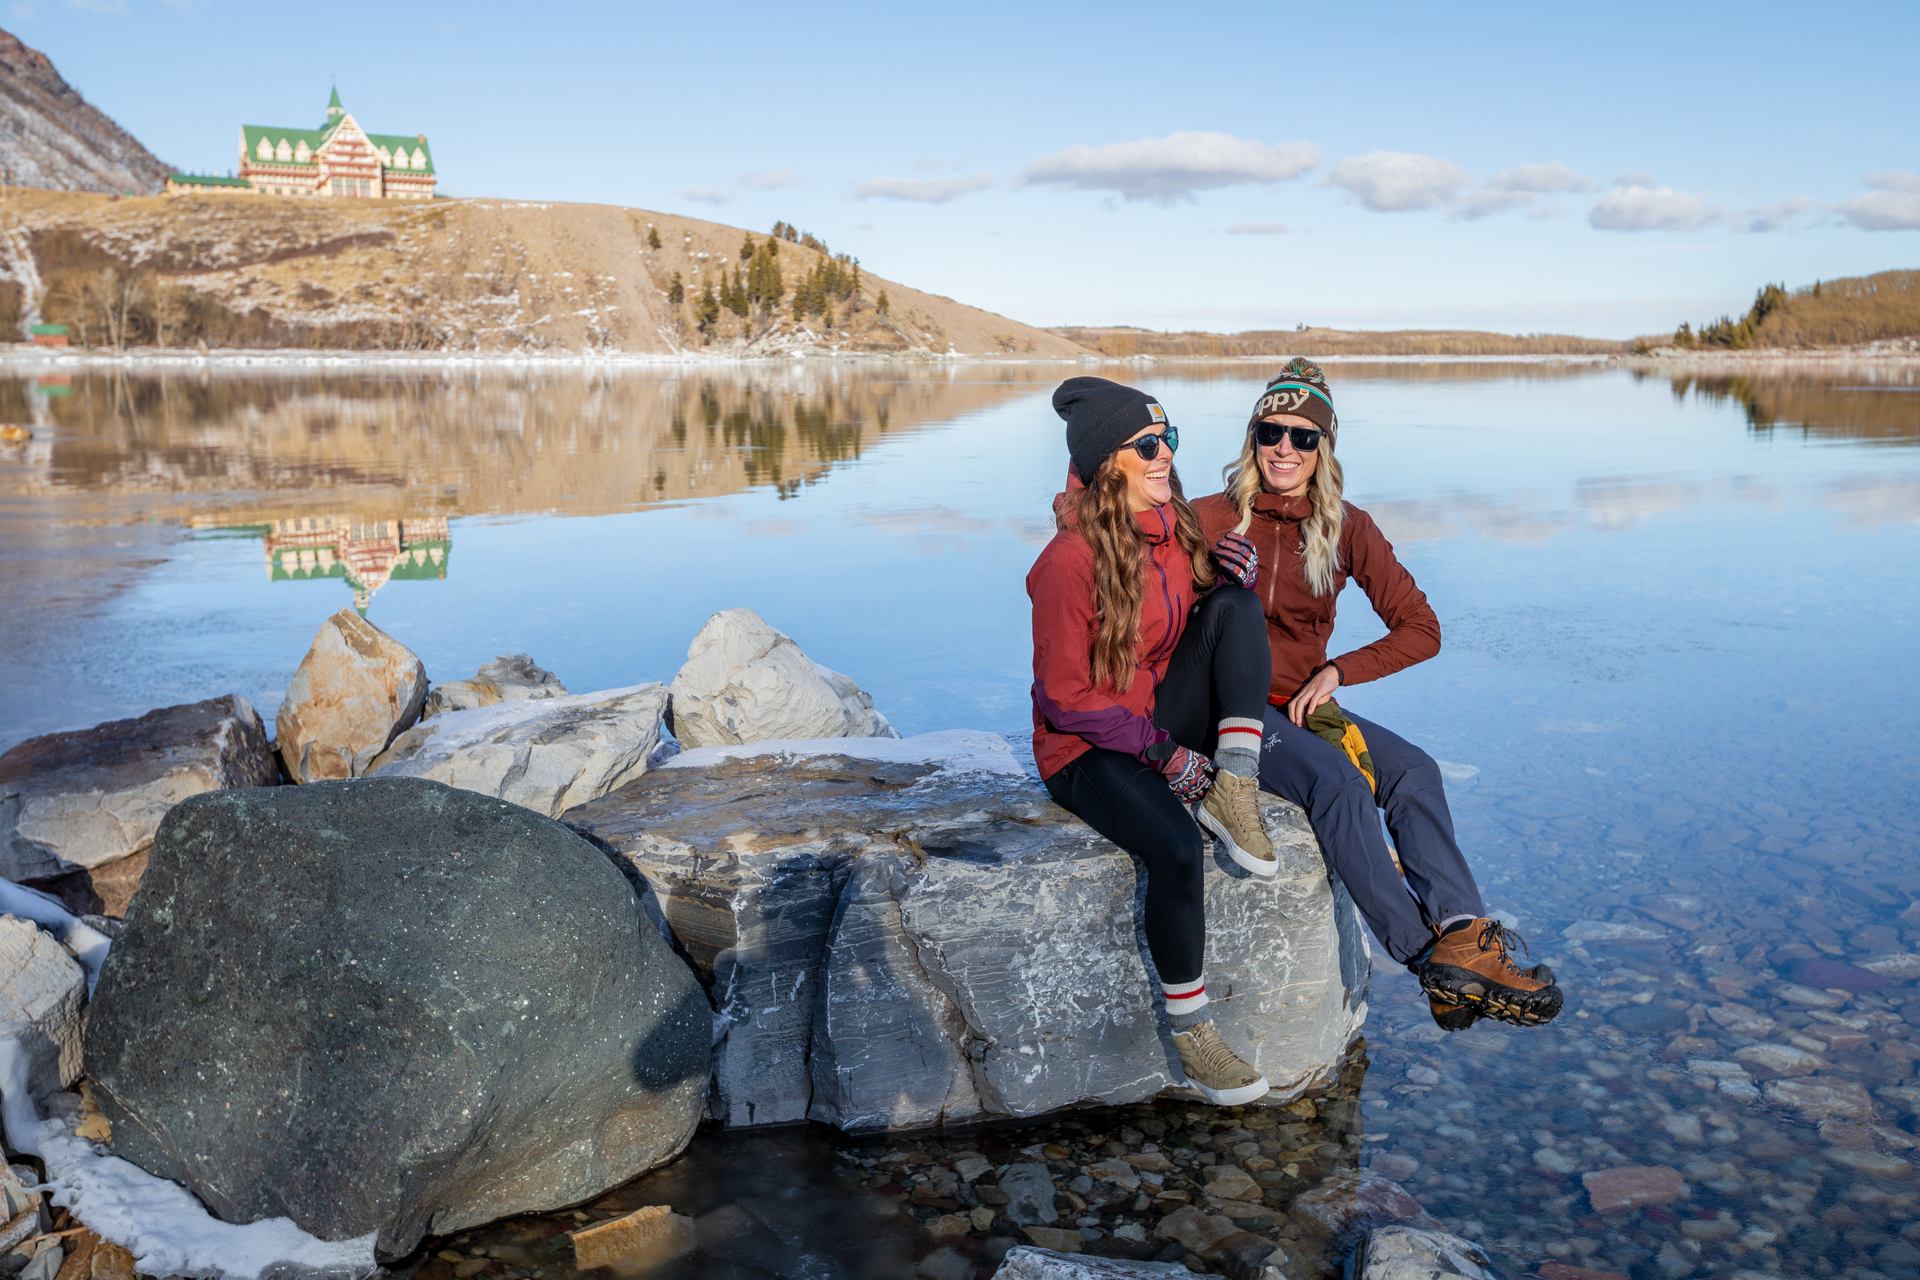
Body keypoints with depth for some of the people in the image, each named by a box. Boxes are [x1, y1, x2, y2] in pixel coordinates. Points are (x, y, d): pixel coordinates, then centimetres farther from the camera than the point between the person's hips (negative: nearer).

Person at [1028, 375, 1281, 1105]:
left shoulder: (1175, 527, 2)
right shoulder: (1072, 558, -19)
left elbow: (1219, 627, 12)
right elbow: (1065, 698, -17)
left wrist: (1236, 577, -11)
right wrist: (1161, 752, -19)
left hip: (1168, 725, 6)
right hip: (1088, 751, -6)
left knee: (1232, 603, -15)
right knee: (1177, 848, -33)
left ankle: (1232, 792, -19)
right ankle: (1187, 1026, -12)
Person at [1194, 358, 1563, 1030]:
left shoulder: (1346, 528, 3)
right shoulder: (1213, 518, -5)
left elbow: (1420, 630, 1)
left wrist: (1336, 672, -9)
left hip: (1305, 704, 4)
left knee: (1413, 770, -22)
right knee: (1338, 781, -30)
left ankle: (1462, 933, -32)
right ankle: (1431, 959, -29)